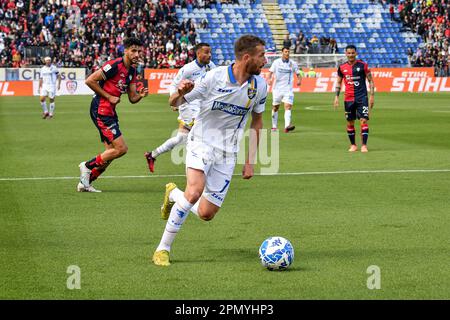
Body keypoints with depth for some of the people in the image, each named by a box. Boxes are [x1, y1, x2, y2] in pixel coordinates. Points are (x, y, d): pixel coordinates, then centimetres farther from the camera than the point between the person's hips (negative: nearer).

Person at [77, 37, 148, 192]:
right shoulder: (115, 65, -16)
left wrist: (141, 95, -8)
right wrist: (109, 97, -15)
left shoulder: (132, 70, 12)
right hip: (101, 109, -10)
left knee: (111, 152, 10)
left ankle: (85, 182, 17)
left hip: (109, 111, 10)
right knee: (121, 148, -12)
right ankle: (88, 165, 2)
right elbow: (90, 81, -18)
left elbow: (132, 98, 15)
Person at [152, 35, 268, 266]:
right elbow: (175, 104, -7)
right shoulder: (214, 77, -15)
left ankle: (173, 194, 31)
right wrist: (180, 92, -31)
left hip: (227, 153, 4)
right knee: (195, 191, -30)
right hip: (201, 143, -4)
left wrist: (250, 161, 9)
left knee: (206, 214, -2)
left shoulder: (259, 85, -2)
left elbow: (257, 121, 13)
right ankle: (163, 249, -16)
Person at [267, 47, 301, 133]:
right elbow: (270, 72, 1)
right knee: (275, 107, 9)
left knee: (288, 106, -17)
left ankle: (287, 126, -28)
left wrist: (299, 80, -12)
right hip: (277, 88, 1)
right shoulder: (276, 62, 0)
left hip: (288, 89, 0)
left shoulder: (293, 63, 3)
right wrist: (269, 79, -21)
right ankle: (274, 126, 25)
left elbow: (298, 73, 10)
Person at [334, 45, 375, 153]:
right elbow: (338, 82, 16)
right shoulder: (342, 67, 5)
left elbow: (370, 80, 2)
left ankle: (364, 145, -9)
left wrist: (372, 96, -4)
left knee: (364, 120, -11)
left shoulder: (363, 65, -2)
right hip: (348, 99, 3)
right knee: (350, 123, 7)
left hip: (362, 97, -3)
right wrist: (337, 97, 7)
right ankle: (353, 145, 20)